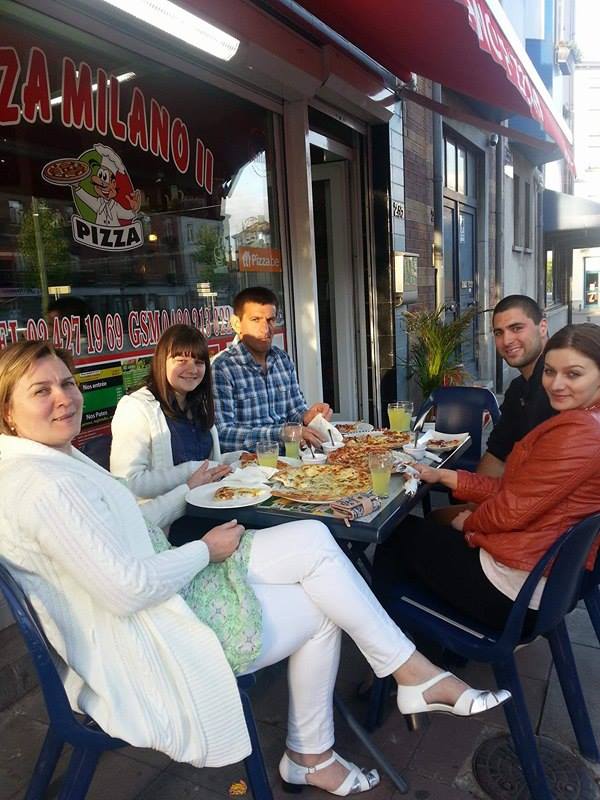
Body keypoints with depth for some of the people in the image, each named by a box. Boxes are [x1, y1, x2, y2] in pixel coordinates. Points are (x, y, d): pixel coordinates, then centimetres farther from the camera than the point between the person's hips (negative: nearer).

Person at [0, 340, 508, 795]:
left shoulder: (55, 460, 9)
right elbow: (126, 590, -26)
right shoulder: (42, 484, -24)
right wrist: (207, 550, -13)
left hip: (168, 589, 9)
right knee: (321, 605, -7)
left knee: (311, 541, -5)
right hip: (138, 650, -9)